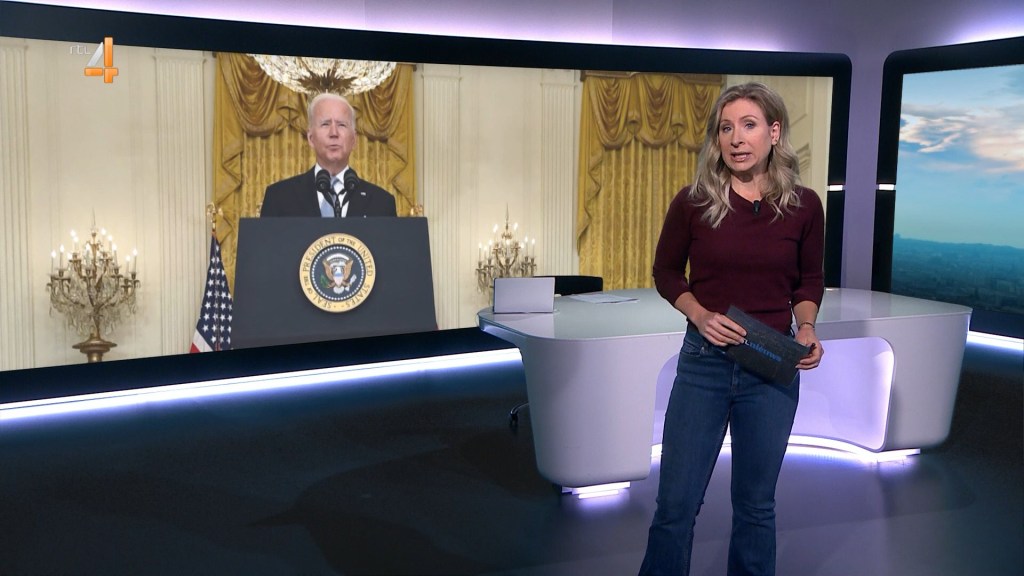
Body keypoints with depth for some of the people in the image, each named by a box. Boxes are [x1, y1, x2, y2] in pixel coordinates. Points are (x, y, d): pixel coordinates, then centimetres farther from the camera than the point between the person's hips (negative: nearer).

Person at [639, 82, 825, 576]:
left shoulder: (803, 206, -3)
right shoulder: (693, 202, -6)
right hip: (704, 362, -1)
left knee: (755, 502, 14)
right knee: (676, 501, 4)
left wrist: (806, 326, -8)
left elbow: (810, 280, 11)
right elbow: (666, 272, 5)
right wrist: (700, 315, -12)